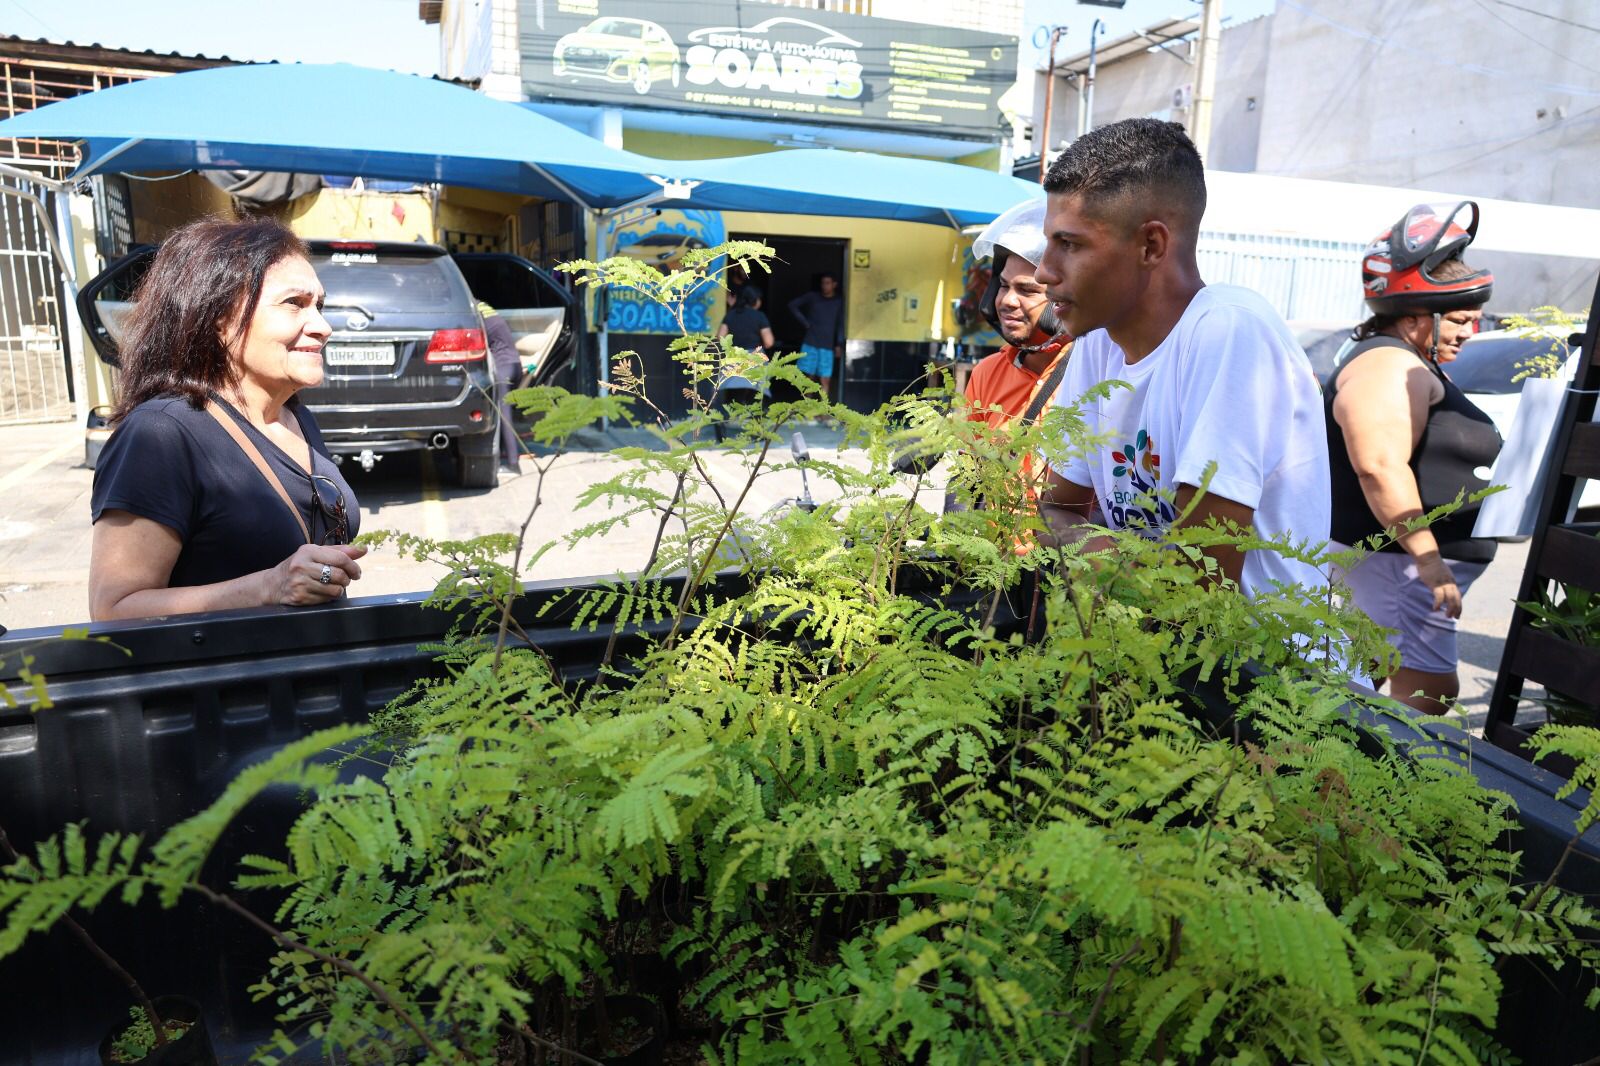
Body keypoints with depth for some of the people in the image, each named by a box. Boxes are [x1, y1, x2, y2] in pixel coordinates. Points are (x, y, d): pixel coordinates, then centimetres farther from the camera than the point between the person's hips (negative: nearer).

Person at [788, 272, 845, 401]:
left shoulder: (839, 301, 3)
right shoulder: (813, 296, 3)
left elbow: (841, 324, 2)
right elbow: (792, 305, 8)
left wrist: (839, 345, -5)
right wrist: (805, 323, 2)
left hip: (827, 346, -1)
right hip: (810, 343, 1)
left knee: (825, 380, -6)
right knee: (810, 376, 7)